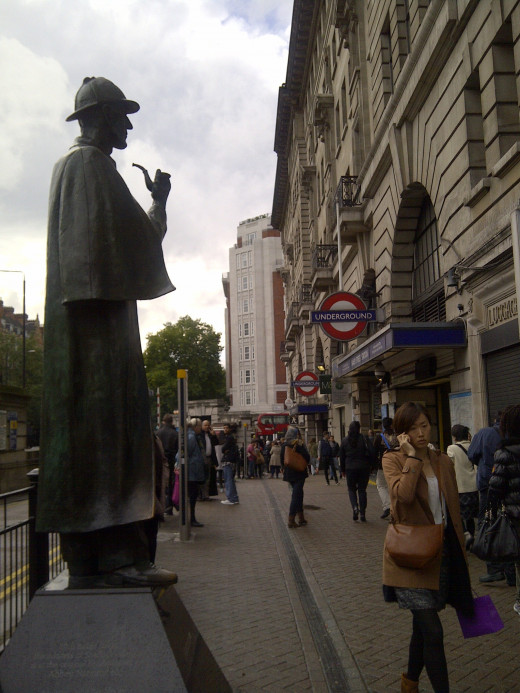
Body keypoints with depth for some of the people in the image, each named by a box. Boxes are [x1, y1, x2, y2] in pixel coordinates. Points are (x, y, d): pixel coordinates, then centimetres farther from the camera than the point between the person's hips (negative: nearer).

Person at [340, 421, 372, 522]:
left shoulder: (344, 440, 2)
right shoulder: (364, 439, -6)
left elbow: (341, 457, 7)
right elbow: (369, 454, -9)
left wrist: (343, 469, 16)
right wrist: (370, 466, 4)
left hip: (350, 468, 1)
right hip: (364, 468, -1)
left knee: (351, 489, 13)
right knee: (362, 490, 9)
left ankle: (355, 507, -12)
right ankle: (362, 513, 8)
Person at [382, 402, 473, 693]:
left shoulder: (443, 461, 7)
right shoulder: (393, 460, -8)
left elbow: (453, 510, 13)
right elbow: (403, 494, -29)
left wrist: (459, 553, 14)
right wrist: (412, 456, -22)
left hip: (441, 553, 6)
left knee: (423, 624, 19)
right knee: (432, 630, -9)